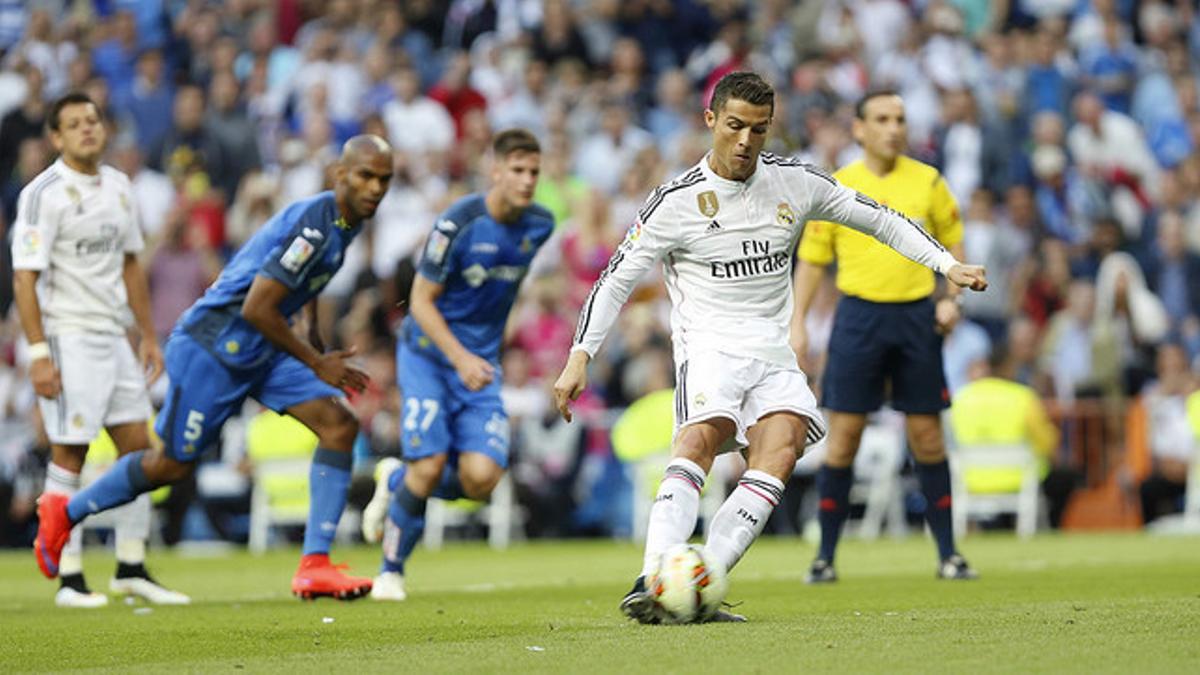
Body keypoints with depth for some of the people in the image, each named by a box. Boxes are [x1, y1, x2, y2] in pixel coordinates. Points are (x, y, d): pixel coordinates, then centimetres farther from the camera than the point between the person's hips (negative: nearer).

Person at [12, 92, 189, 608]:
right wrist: (37, 353, -20)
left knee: (137, 445, 7)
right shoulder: (44, 194, -12)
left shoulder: (119, 187, 11)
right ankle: (69, 580, 0)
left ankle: (131, 569, 16)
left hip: (112, 334, 8)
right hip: (67, 337, -7)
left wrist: (148, 335, 17)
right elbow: (24, 278, -15)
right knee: (69, 454, -5)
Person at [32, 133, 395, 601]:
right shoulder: (315, 224, -25)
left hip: (261, 349, 9)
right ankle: (65, 513, 27)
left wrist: (319, 352, 21)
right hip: (213, 346, -9)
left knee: (339, 425, -8)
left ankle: (314, 566, -9)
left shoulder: (344, 222, 5)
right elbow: (257, 308, -27)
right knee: (175, 463, 4)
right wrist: (316, 363, -17)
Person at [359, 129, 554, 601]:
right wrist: (461, 358, -25)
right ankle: (391, 570, 9)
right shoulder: (459, 223, -19)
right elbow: (421, 301, -14)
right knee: (429, 467, -15)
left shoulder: (539, 226, -2)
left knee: (481, 478, -13)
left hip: (481, 362, 4)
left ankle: (397, 481, 19)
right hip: (428, 354, -4)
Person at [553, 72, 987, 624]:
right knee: (701, 440, -31)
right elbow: (616, 278, 2)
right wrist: (579, 358, -6)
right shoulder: (677, 201, -2)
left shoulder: (794, 183, 7)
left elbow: (879, 219, 17)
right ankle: (651, 583, -40)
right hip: (709, 345, -3)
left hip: (773, 352, 3)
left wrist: (948, 265, 9)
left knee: (781, 447, -24)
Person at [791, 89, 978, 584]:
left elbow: (952, 241, 13)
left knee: (927, 436, 2)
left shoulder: (927, 181, 4)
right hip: (859, 315, -1)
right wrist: (797, 324, -1)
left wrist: (952, 298, -2)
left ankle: (948, 554, 10)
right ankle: (825, 556, 4)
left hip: (917, 315, 1)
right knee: (843, 436, -4)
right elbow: (812, 259, 8)